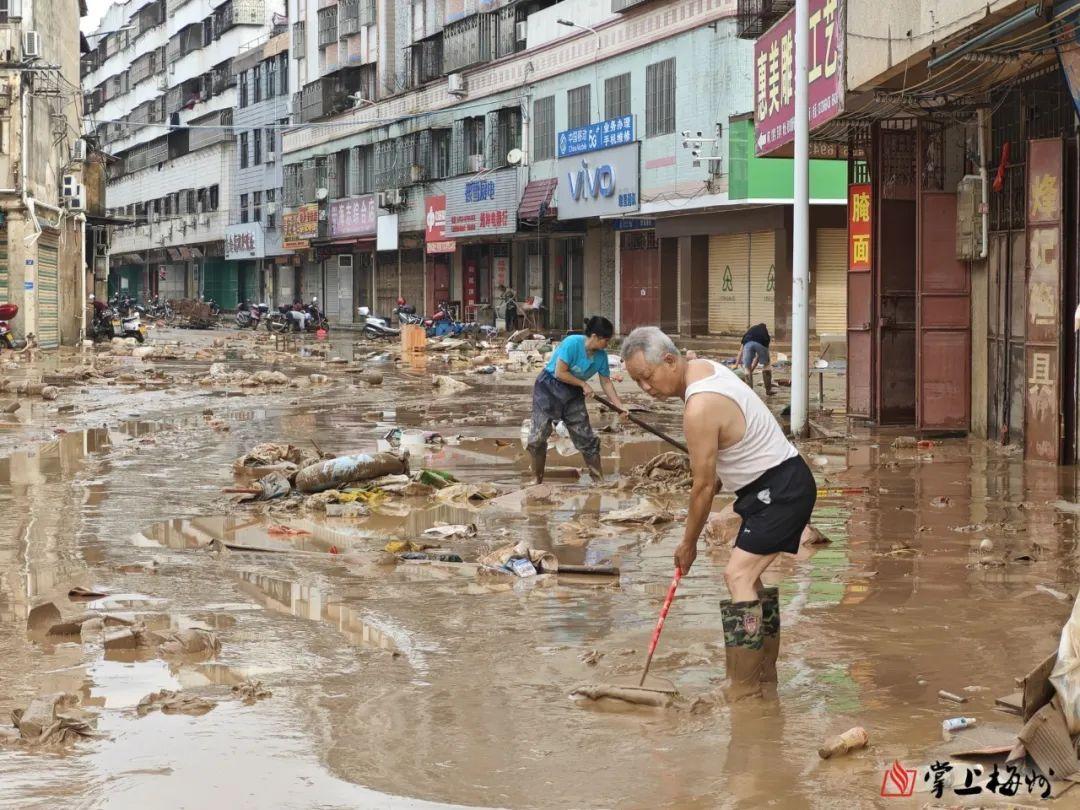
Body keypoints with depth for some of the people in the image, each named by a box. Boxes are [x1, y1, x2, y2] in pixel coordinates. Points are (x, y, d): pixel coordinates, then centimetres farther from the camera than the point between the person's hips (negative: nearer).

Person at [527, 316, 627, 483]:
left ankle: (599, 480, 10)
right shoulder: (572, 344, -25)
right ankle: (537, 480, 3)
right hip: (548, 388, -6)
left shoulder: (601, 355, -6)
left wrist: (620, 406, -3)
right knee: (538, 437, -10)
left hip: (573, 394, 6)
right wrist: (583, 384, -16)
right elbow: (560, 372, -25)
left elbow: (606, 383, 3)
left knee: (586, 438, 3)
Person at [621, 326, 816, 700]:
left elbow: (703, 487, -16)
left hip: (782, 490, -11)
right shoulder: (702, 367, 6)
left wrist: (688, 544, -5)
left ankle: (742, 690, -23)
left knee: (738, 574, -20)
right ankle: (765, 673, 27)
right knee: (751, 575, 17)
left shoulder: (700, 409, -25)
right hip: (779, 485, 11)